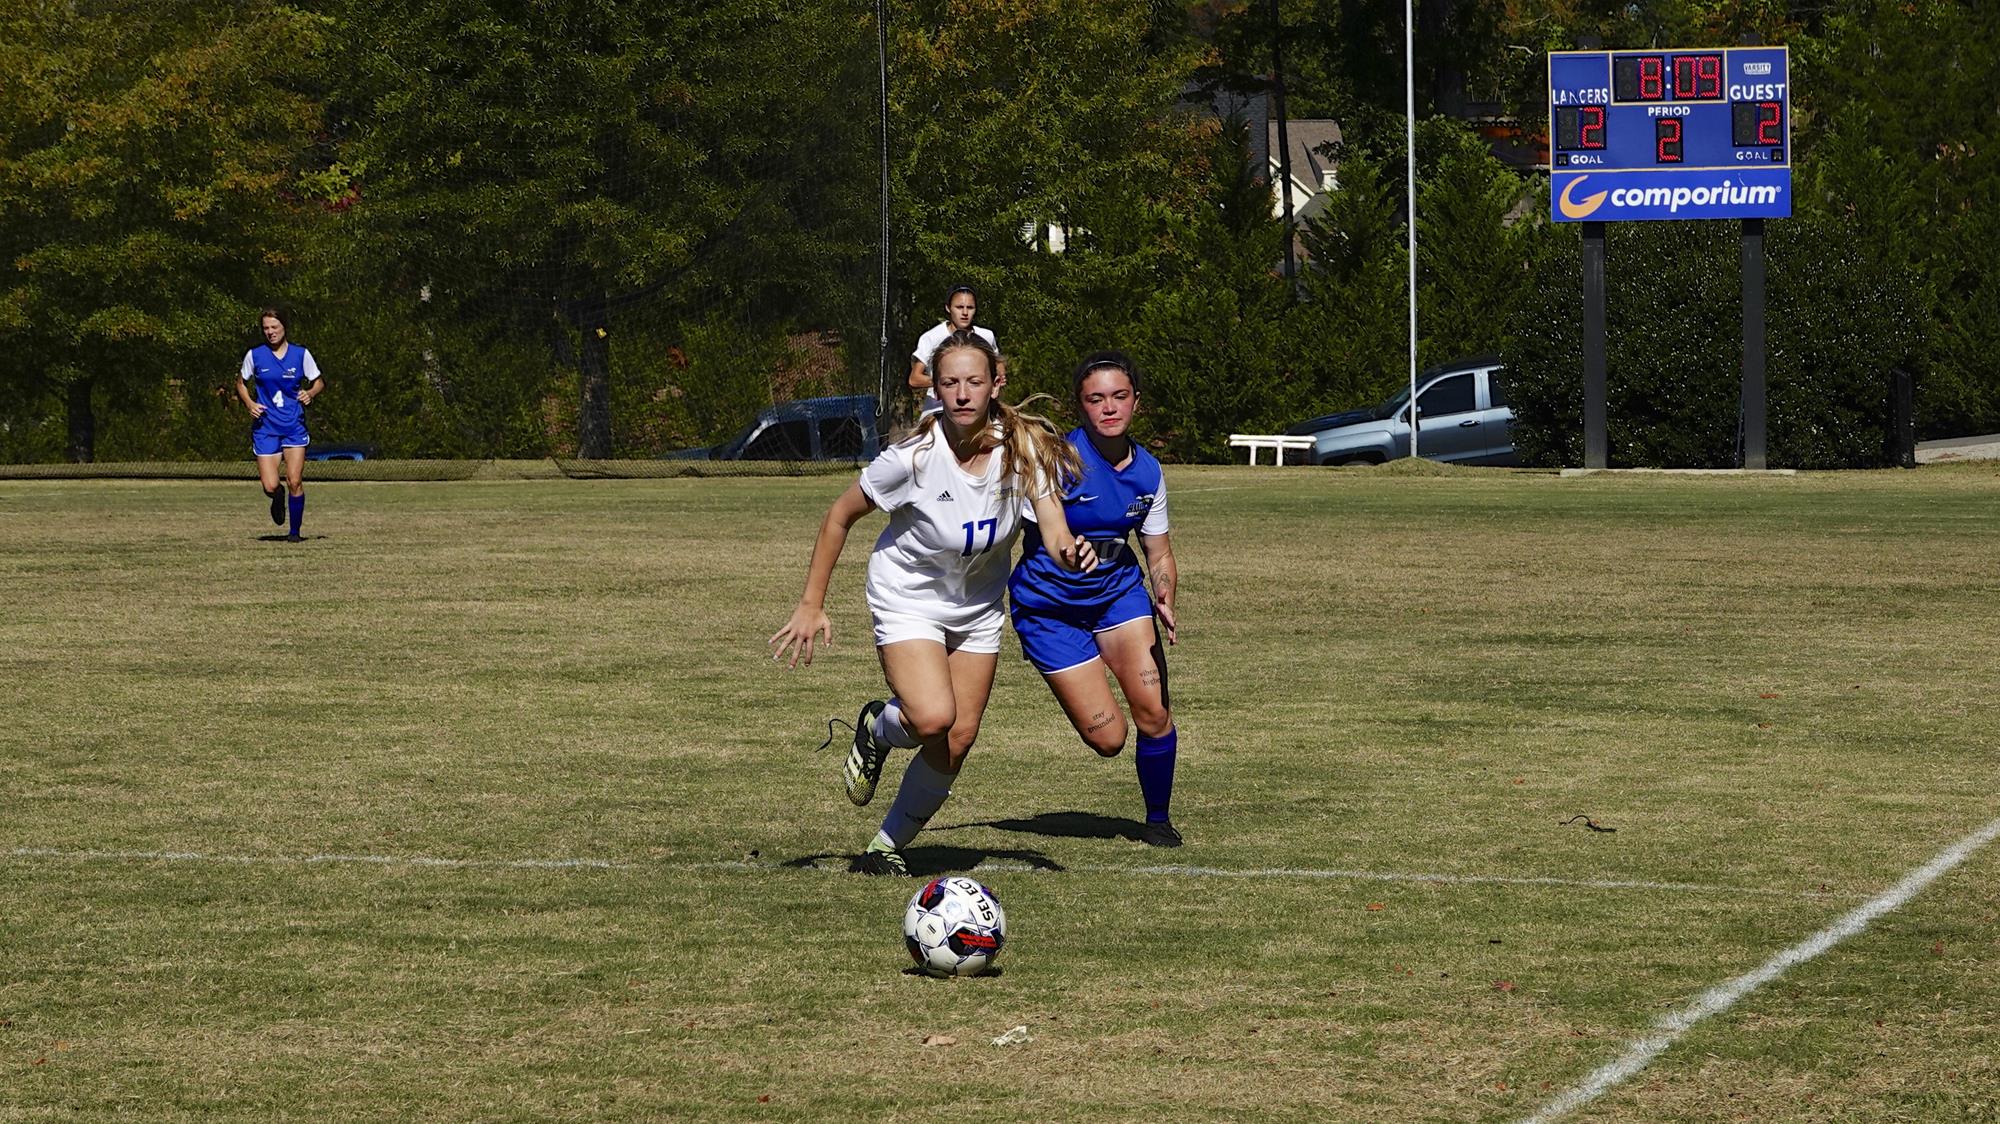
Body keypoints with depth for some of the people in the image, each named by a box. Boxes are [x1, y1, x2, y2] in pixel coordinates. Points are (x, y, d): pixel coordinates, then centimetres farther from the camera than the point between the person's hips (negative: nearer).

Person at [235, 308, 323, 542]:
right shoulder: (254, 355, 1)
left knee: (294, 482, -8)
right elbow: (241, 384, 14)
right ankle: (278, 501, 30)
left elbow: (319, 382, 10)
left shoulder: (300, 354, 1)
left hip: (294, 426, 0)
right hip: (265, 427, 0)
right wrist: (249, 403, -5)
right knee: (270, 487, -8)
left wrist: (310, 393, -13)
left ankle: (295, 531, 8)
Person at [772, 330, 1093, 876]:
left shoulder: (1024, 447, -18)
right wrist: (811, 604, -13)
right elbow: (839, 517, -13)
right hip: (909, 600, -4)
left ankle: (889, 846, 21)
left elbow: (1053, 532, -23)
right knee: (934, 718, -26)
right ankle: (878, 729, 10)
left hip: (978, 606, 4)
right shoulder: (915, 457, -26)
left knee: (959, 741, 2)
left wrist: (1069, 551, -48)